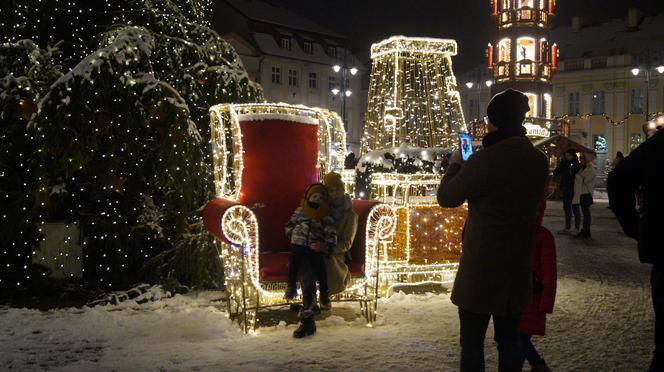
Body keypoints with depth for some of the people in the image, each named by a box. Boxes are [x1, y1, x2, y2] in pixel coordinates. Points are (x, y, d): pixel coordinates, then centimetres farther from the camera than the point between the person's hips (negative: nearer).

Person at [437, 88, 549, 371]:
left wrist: (455, 165, 9)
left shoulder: (483, 161, -21)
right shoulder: (539, 161, -2)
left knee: (472, 341, 8)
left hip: (481, 266, -6)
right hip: (518, 264, 6)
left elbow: (446, 198, -9)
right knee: (509, 339, 17)